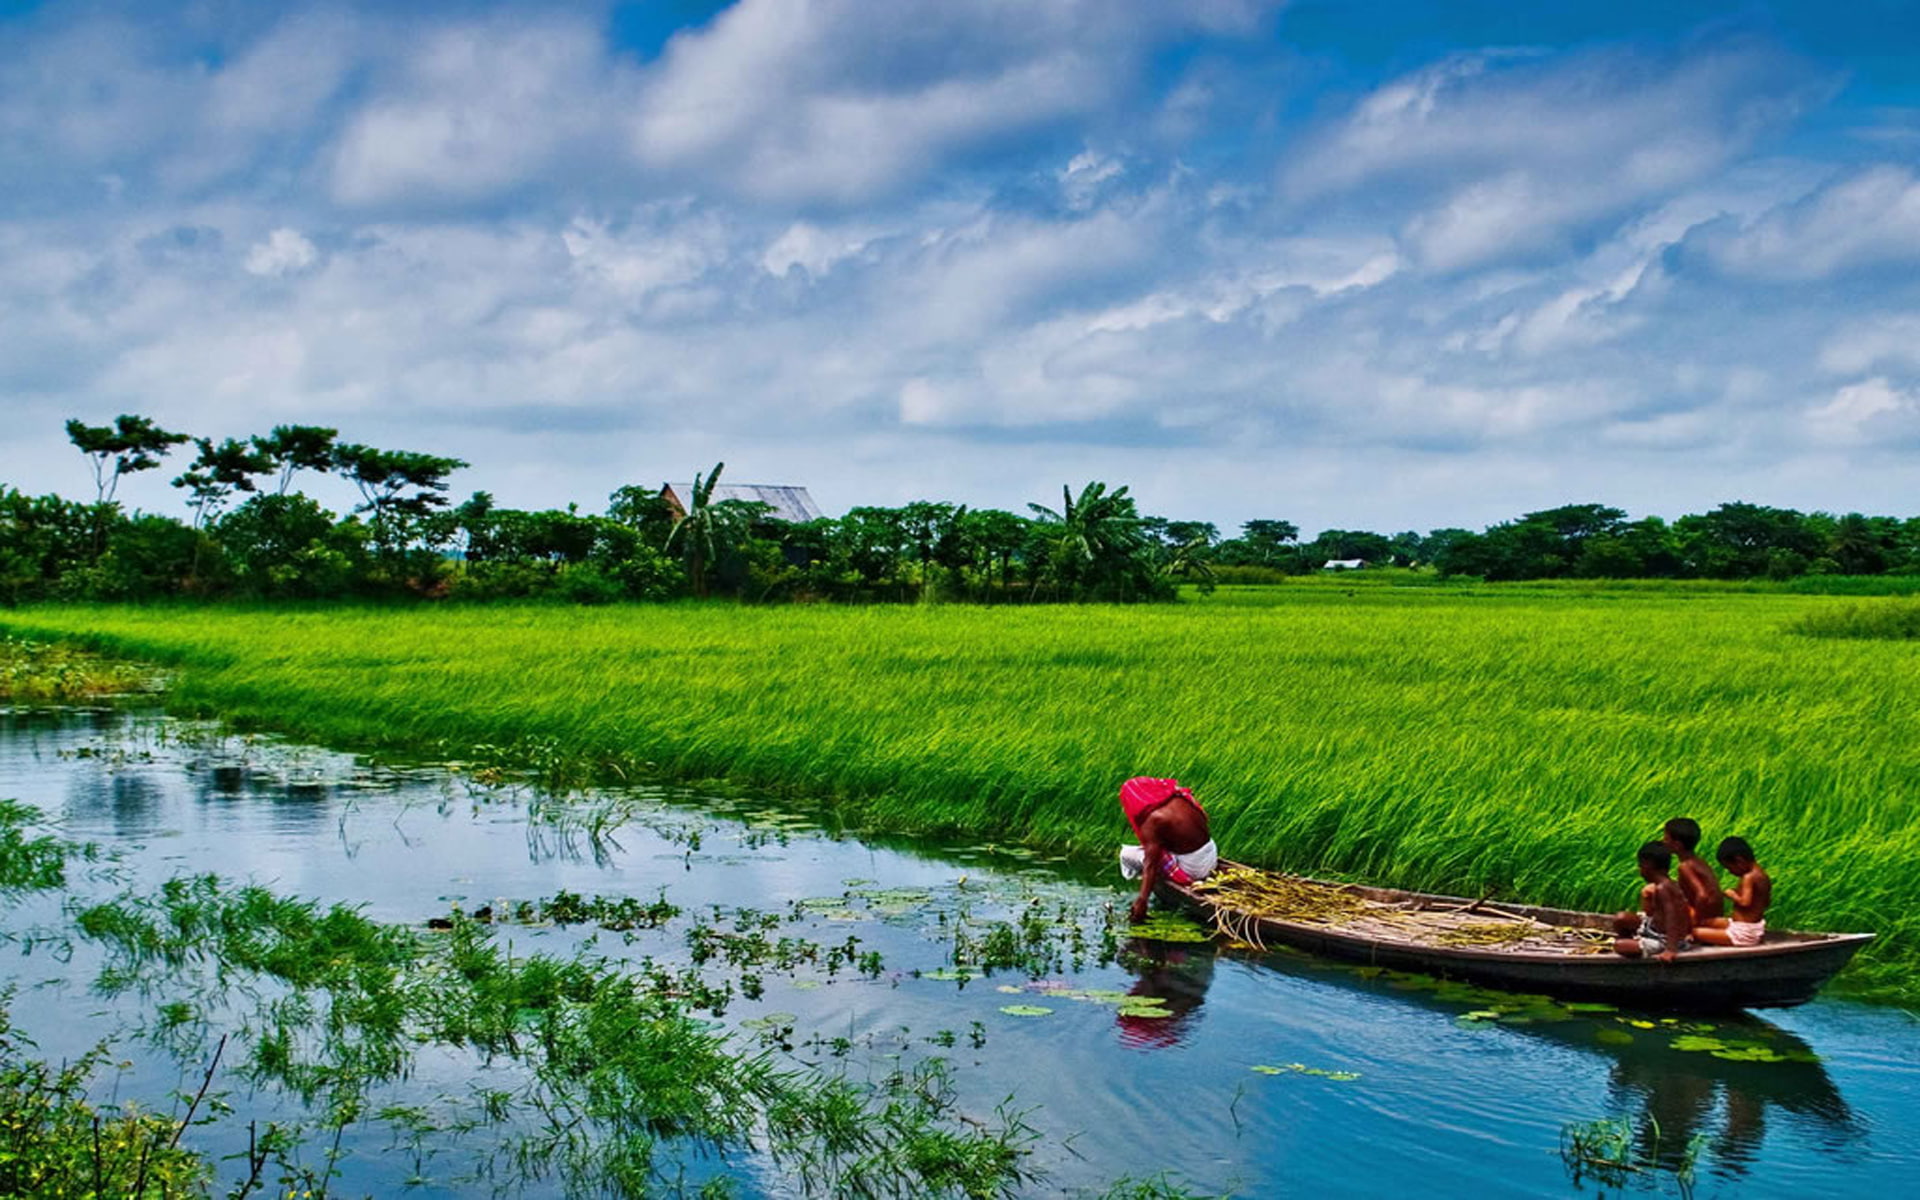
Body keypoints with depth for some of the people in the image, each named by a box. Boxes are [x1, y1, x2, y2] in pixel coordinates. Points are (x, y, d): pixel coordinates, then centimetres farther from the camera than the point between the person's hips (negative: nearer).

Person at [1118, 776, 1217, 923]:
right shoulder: (1183, 799, -1)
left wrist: (1142, 900, -25)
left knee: (1127, 854, -1)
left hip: (1190, 872, -8)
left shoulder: (1154, 820, -20)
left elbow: (1150, 864, -24)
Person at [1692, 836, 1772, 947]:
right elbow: (1767, 901, 21)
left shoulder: (1748, 877, -20)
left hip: (1744, 934, -11)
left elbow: (1745, 902, -30)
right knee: (1704, 922, 17)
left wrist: (1732, 895, -11)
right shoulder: (1764, 876, 8)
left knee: (1696, 932, -18)